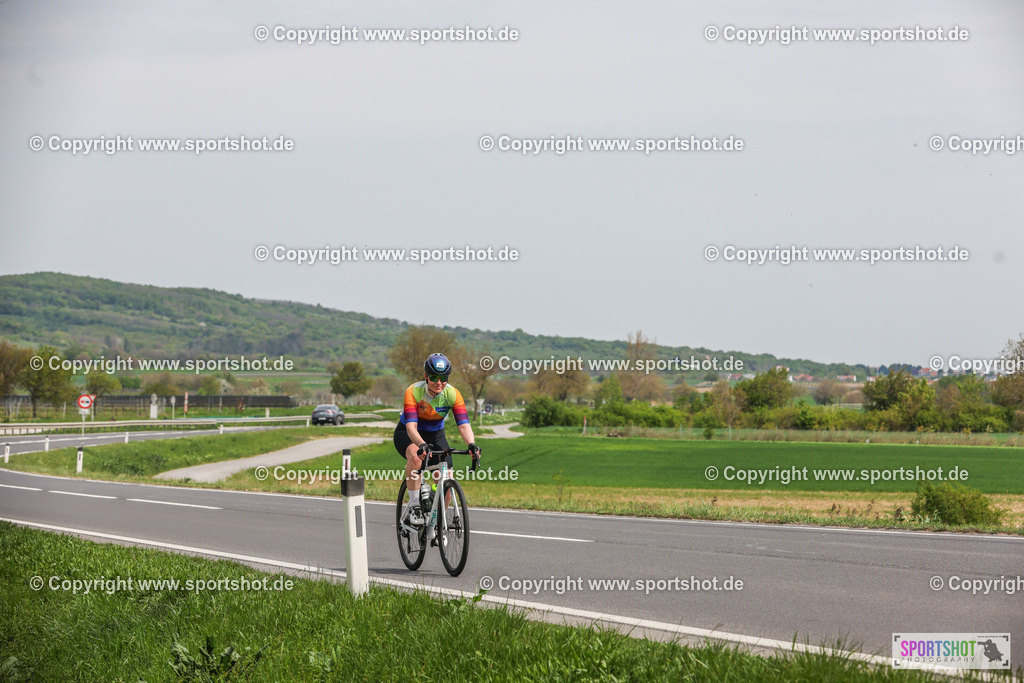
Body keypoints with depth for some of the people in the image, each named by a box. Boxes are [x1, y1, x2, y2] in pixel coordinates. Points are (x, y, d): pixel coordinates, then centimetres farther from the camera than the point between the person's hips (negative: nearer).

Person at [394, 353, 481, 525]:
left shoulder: (452, 394, -21)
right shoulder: (413, 392, -29)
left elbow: (463, 425, -30)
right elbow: (411, 427, -39)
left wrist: (471, 444, -51)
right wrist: (422, 444, -59)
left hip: (435, 434, 3)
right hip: (407, 434, -3)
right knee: (416, 456, -38)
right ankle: (414, 506, -26)